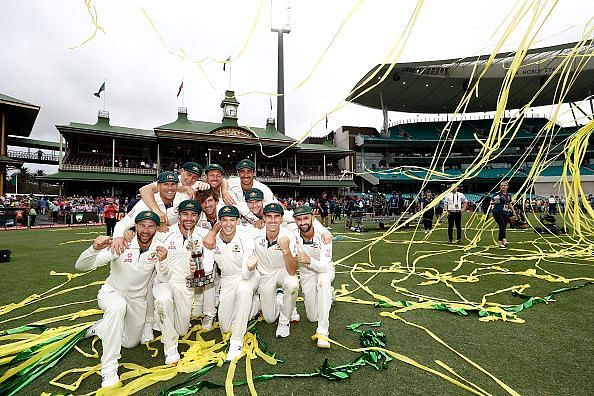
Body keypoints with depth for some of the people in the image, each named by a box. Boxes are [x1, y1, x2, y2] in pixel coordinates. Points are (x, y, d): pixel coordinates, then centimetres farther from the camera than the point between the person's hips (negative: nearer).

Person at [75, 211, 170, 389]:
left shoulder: (158, 249, -16)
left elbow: (164, 279, -20)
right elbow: (81, 266, -27)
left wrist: (162, 261, -41)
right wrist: (95, 248, -48)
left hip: (137, 299, 4)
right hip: (112, 292, -4)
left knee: (131, 343, 18)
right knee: (117, 307, -40)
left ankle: (101, 327, 44)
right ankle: (109, 369, -28)